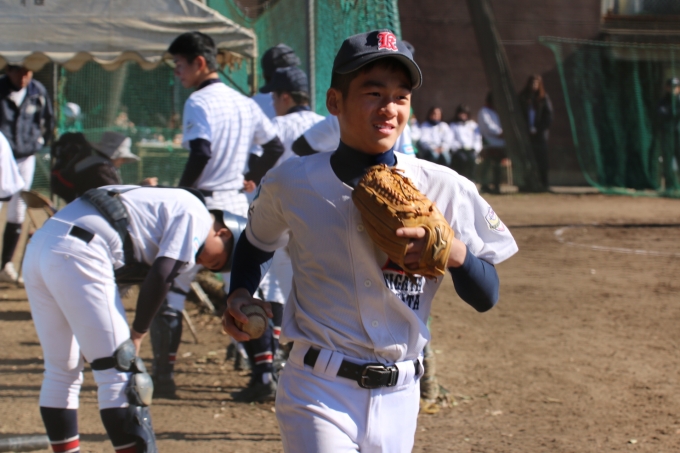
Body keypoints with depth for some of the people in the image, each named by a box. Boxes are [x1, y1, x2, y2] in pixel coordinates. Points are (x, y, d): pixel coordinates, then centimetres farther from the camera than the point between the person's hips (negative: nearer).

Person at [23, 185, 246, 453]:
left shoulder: (170, 203, 29)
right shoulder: (195, 214, 3)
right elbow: (161, 276, -7)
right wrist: (138, 334, 2)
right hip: (76, 256, -9)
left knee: (61, 373, 17)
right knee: (121, 375, -5)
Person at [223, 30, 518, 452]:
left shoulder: (445, 188, -4)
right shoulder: (292, 182, -5)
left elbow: (486, 298, -2)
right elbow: (257, 242, 16)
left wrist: (455, 253, -20)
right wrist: (240, 295, -2)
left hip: (399, 398, 2)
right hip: (320, 395, -2)